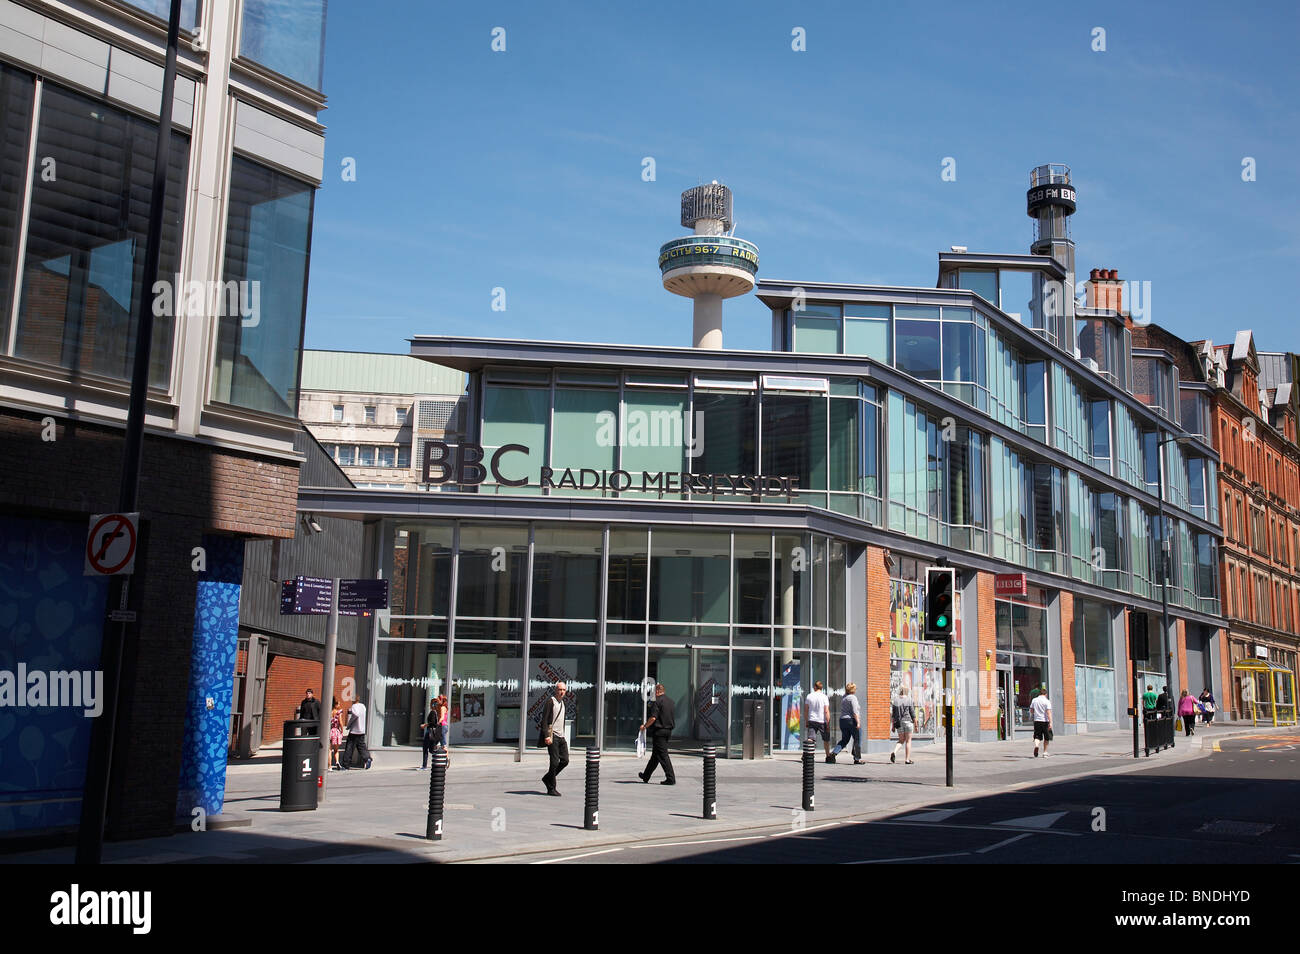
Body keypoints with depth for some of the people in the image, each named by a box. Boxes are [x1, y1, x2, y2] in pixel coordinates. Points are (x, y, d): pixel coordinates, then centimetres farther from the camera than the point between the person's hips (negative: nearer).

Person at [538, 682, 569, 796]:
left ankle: (547, 778, 22)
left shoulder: (562, 702, 17)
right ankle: (551, 788, 2)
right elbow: (544, 720, -14)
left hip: (561, 736, 8)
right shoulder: (550, 702, -9)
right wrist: (546, 736, -22)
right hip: (552, 736, -8)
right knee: (555, 762, -7)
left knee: (565, 760, 5)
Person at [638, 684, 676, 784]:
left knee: (662, 755, -5)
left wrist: (645, 726, -5)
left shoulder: (657, 702, -14)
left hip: (659, 731, -9)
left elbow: (653, 718, -21)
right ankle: (646, 776, 29)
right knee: (655, 754, 18)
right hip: (668, 730, 9)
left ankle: (671, 778, -8)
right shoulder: (670, 701, 11)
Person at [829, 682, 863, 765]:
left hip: (842, 720, 8)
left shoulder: (843, 698, 15)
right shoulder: (852, 697, -10)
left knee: (844, 740, 12)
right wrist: (858, 722, -19)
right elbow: (854, 711, -17)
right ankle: (857, 759, 5)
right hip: (852, 721, -8)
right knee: (857, 740, 4)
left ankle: (834, 752, -6)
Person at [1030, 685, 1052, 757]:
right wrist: (1050, 722, -18)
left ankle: (1036, 745, -28)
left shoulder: (1034, 700, 6)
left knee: (1037, 736, 3)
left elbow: (1031, 711, 11)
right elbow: (1048, 712, -15)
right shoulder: (1047, 701, -6)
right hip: (1045, 721, -2)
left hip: (1037, 721, 2)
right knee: (1046, 738, 13)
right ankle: (1045, 752, 19)